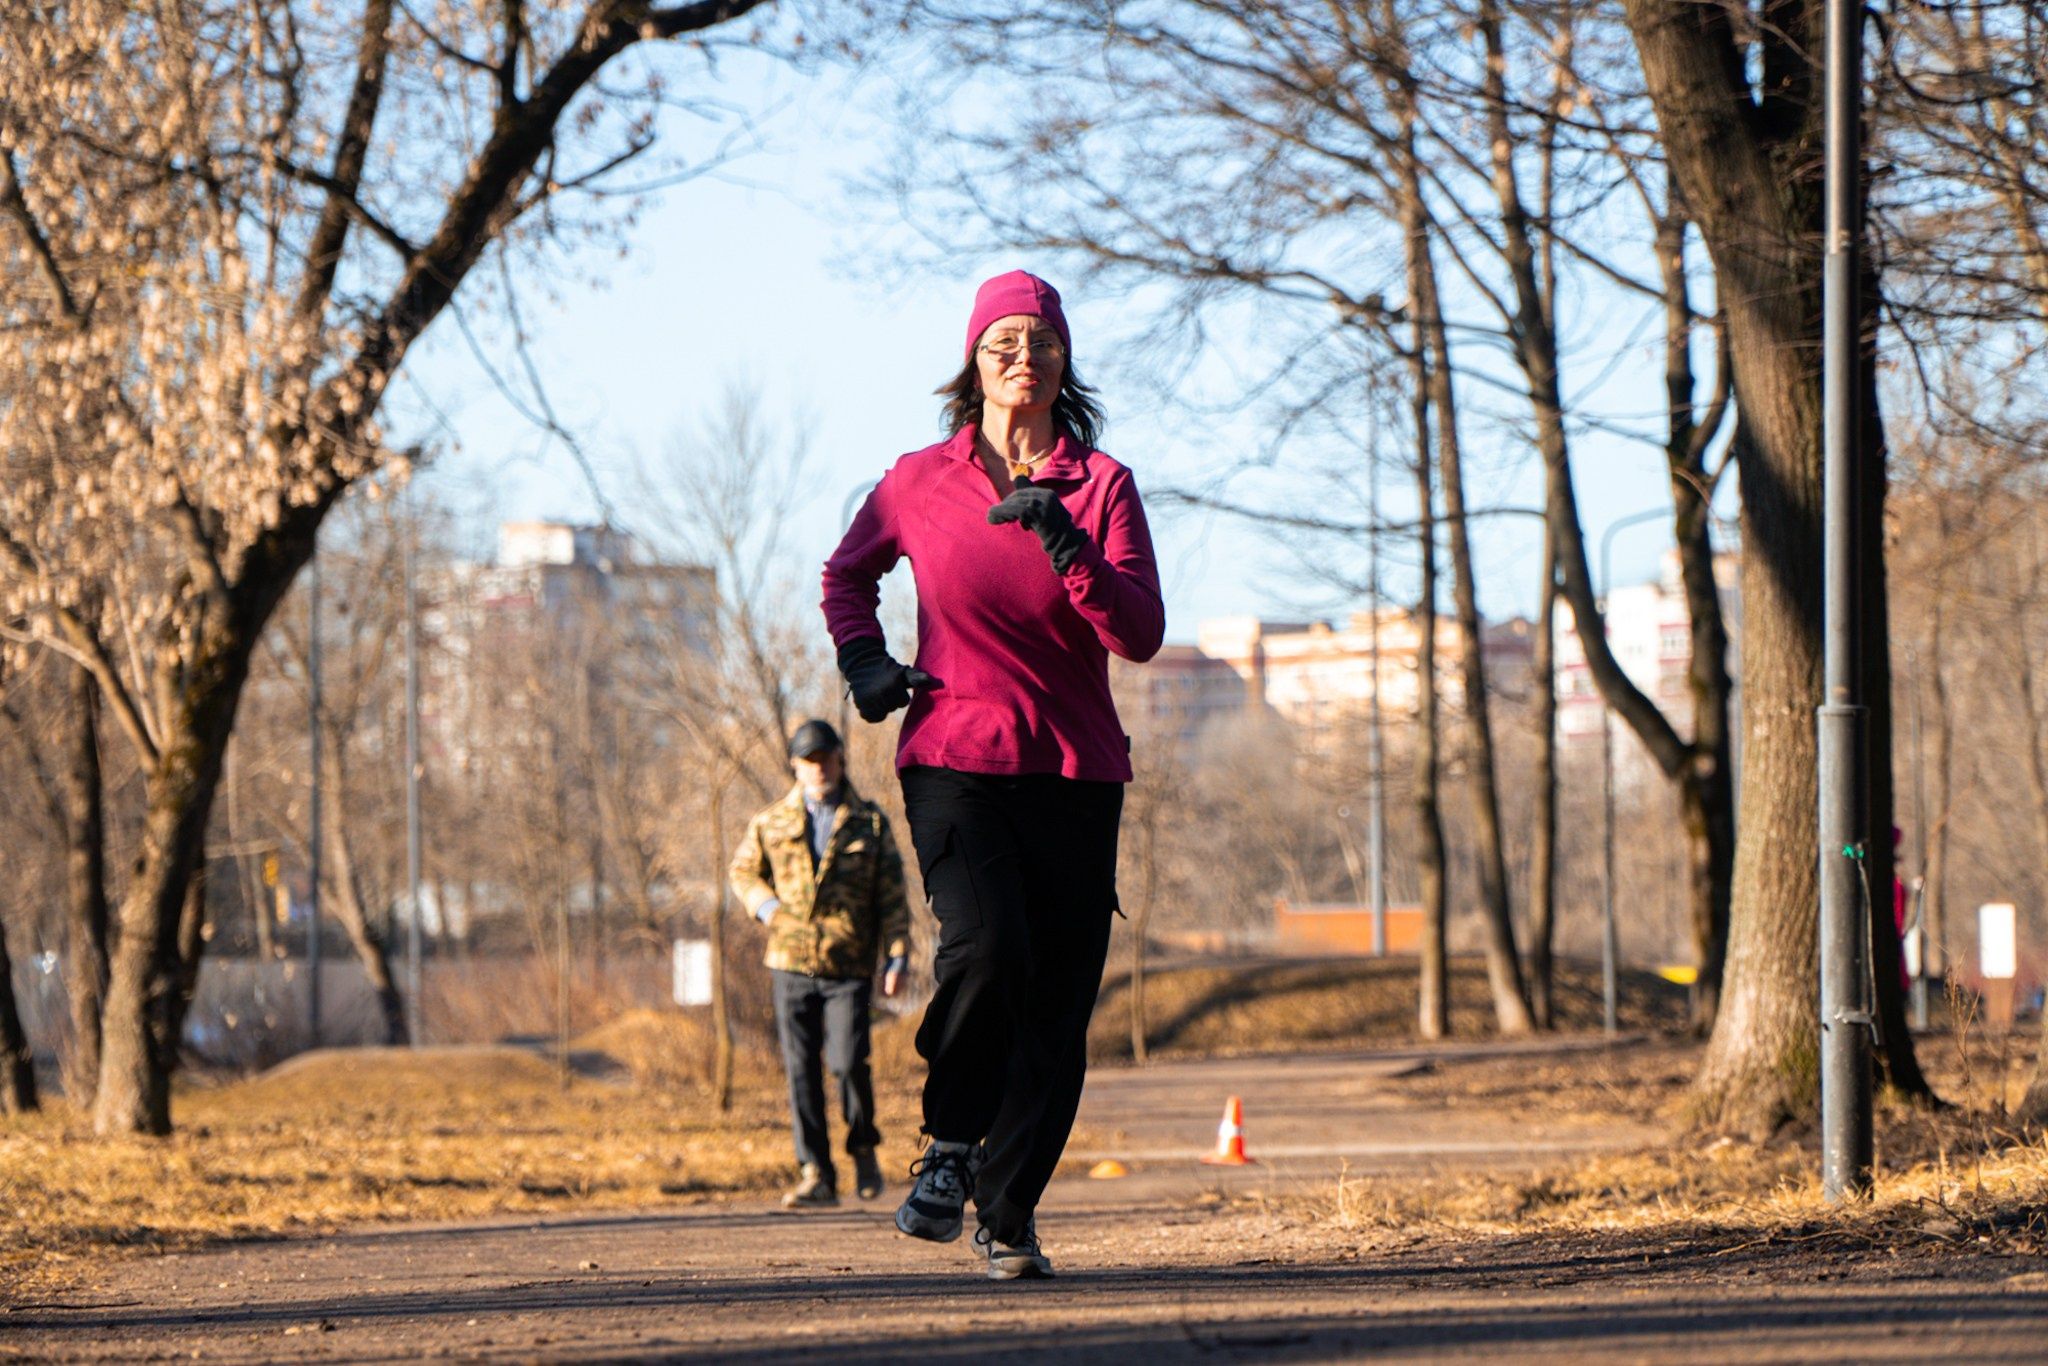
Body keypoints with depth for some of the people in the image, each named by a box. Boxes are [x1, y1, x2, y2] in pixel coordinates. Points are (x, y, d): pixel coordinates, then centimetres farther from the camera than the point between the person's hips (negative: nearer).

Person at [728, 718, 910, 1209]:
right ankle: (816, 1175, 5)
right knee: (801, 1072, -1)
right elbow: (742, 871, 21)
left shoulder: (870, 823, 5)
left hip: (849, 969, -2)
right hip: (791, 966, 2)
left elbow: (892, 896, 5)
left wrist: (897, 956, -4)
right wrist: (765, 905, 0)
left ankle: (864, 1150, 11)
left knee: (848, 1062, -14)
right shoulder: (771, 824, 8)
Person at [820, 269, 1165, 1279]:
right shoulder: (920, 482, 5)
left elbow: (1141, 636, -8)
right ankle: (951, 1142, -4)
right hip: (953, 760, -1)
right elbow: (848, 574, 24)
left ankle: (1008, 1211, 15)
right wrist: (862, 660, 7)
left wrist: (1066, 546, -21)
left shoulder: (1102, 485, 3)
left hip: (1075, 775, 1)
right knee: (985, 946, -26)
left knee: (1057, 1006, -1)